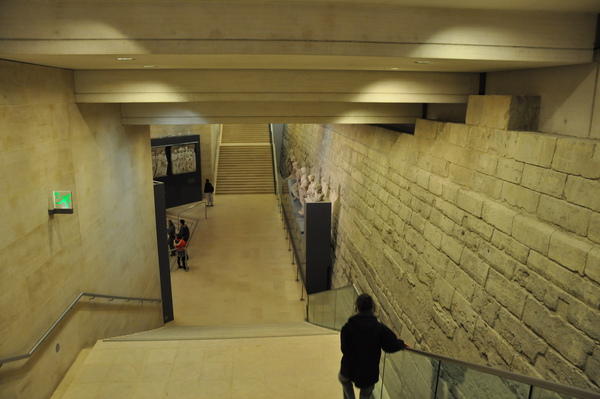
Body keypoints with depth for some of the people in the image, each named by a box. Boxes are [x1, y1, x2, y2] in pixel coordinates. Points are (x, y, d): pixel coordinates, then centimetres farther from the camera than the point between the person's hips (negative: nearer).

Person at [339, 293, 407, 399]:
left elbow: (344, 348, -9)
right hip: (370, 372, 0)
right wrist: (401, 344, 12)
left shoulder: (348, 327, -17)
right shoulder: (380, 328, -16)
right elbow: (392, 345, -10)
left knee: (343, 378, 34)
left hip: (350, 369, 0)